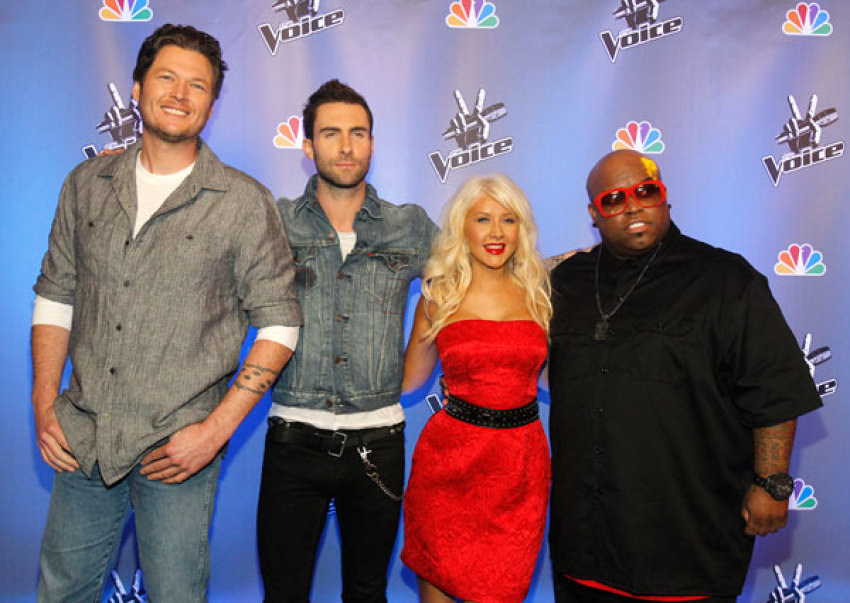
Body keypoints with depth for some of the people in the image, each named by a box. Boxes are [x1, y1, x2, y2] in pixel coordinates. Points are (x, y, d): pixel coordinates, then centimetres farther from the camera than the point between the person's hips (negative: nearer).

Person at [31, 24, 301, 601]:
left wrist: (217, 429, -12)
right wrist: (44, 404, 2)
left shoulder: (244, 202, -7)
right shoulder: (88, 184, 6)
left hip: (178, 448, -3)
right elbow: (55, 297, 12)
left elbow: (279, 324, -7)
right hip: (80, 439, 4)